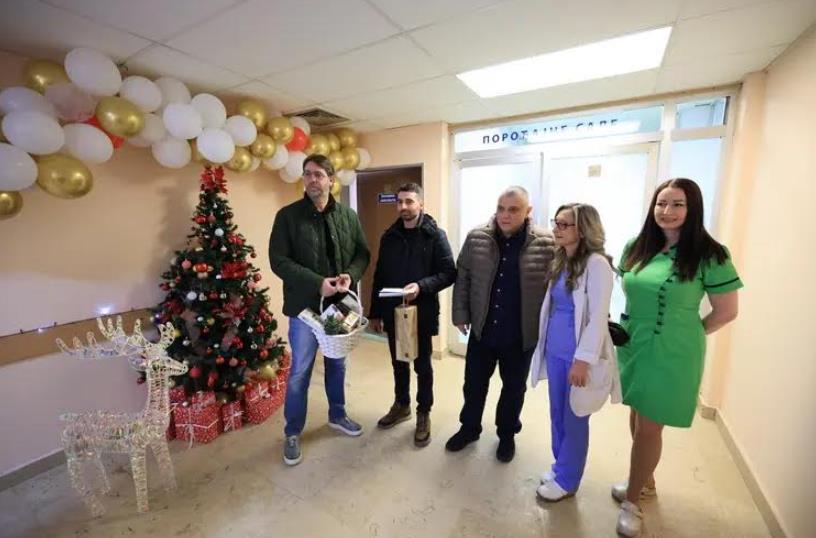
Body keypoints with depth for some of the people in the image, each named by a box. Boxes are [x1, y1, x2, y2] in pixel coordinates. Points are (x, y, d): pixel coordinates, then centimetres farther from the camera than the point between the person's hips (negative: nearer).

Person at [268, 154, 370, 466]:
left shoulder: (348, 216, 3)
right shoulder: (288, 216, -7)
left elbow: (363, 253, 6)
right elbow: (278, 261, -13)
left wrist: (352, 275, -15)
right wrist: (317, 282, -23)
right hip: (304, 306, -3)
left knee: (337, 365, 20)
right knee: (299, 372, 10)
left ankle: (337, 416, 43)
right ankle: (292, 433, 31)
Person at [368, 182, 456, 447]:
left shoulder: (435, 235, -8)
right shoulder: (389, 236, 5)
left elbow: (449, 273, -11)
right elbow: (379, 277, 8)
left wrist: (421, 286, -26)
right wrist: (375, 313, 7)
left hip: (421, 312, -4)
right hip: (393, 312, 4)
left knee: (422, 365, 11)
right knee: (398, 363, 19)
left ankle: (423, 414, 30)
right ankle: (401, 405, 40)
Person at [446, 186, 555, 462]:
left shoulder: (546, 244, -11)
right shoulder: (477, 238, -5)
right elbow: (462, 278, 1)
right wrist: (461, 314, 0)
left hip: (522, 334, -1)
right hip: (482, 330, 2)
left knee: (514, 388, 18)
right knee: (474, 383, 17)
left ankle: (507, 434, 43)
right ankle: (469, 428, 42)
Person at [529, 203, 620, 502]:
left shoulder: (596, 264, -15)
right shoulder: (561, 261, 8)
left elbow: (598, 317, -17)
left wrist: (583, 360, -18)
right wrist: (545, 345, 11)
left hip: (577, 356, -7)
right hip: (554, 351, 7)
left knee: (574, 420, 11)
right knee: (557, 415, 20)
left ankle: (567, 479, 31)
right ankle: (560, 466, 40)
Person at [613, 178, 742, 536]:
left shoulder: (709, 256, -13)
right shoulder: (636, 248, 0)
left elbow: (726, 311, -6)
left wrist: (685, 334, -1)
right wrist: (633, 329, 5)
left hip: (670, 356, -5)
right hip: (632, 348, 5)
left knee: (649, 428, 7)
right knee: (637, 420, 19)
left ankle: (633, 500, 29)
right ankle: (645, 482, 44)